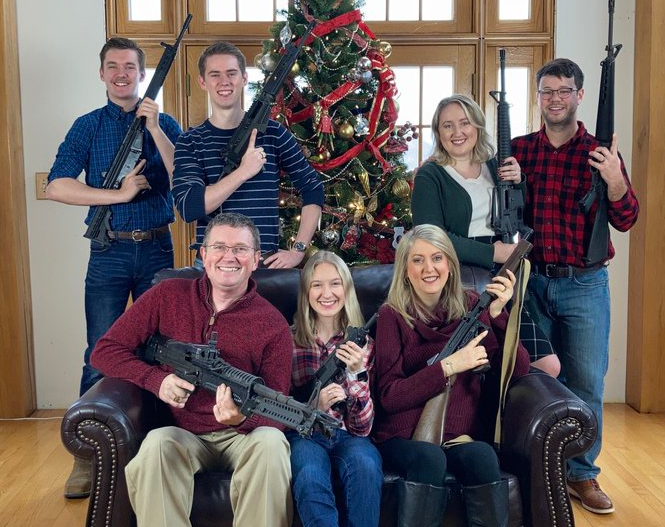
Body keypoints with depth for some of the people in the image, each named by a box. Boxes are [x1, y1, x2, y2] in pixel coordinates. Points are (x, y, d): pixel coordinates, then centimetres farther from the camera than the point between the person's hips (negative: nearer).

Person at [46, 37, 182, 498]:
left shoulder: (164, 123, 8)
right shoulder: (88, 127, 6)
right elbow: (56, 186, -6)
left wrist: (154, 128, -14)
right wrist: (119, 194, -14)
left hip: (157, 249, 1)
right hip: (110, 251, -1)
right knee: (100, 355, 0)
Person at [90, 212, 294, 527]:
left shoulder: (273, 325, -5)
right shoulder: (168, 296, 0)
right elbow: (105, 351, 2)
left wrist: (243, 420, -29)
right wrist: (156, 380, -16)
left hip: (243, 436, 0)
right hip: (182, 435, 1)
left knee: (270, 443, -33)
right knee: (156, 443, -32)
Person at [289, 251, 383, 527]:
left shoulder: (362, 343, 3)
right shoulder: (289, 340, -1)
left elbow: (361, 427, -3)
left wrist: (356, 373, -20)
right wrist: (315, 406, -21)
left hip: (347, 435, 2)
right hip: (304, 433, -1)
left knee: (366, 467, -33)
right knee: (311, 479, -36)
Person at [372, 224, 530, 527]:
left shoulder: (470, 306, 4)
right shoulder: (393, 314, -4)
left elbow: (518, 371, -3)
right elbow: (389, 396, -11)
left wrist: (498, 314, -16)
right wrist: (448, 367, -22)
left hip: (462, 434, 2)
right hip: (405, 436, -2)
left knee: (482, 456, -30)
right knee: (429, 457, -33)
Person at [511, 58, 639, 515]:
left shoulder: (600, 152, -1)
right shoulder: (519, 149, 5)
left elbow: (626, 220, -5)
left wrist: (615, 181, -24)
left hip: (584, 285, -2)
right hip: (532, 281, 2)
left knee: (587, 383, 2)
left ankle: (581, 473, 19)